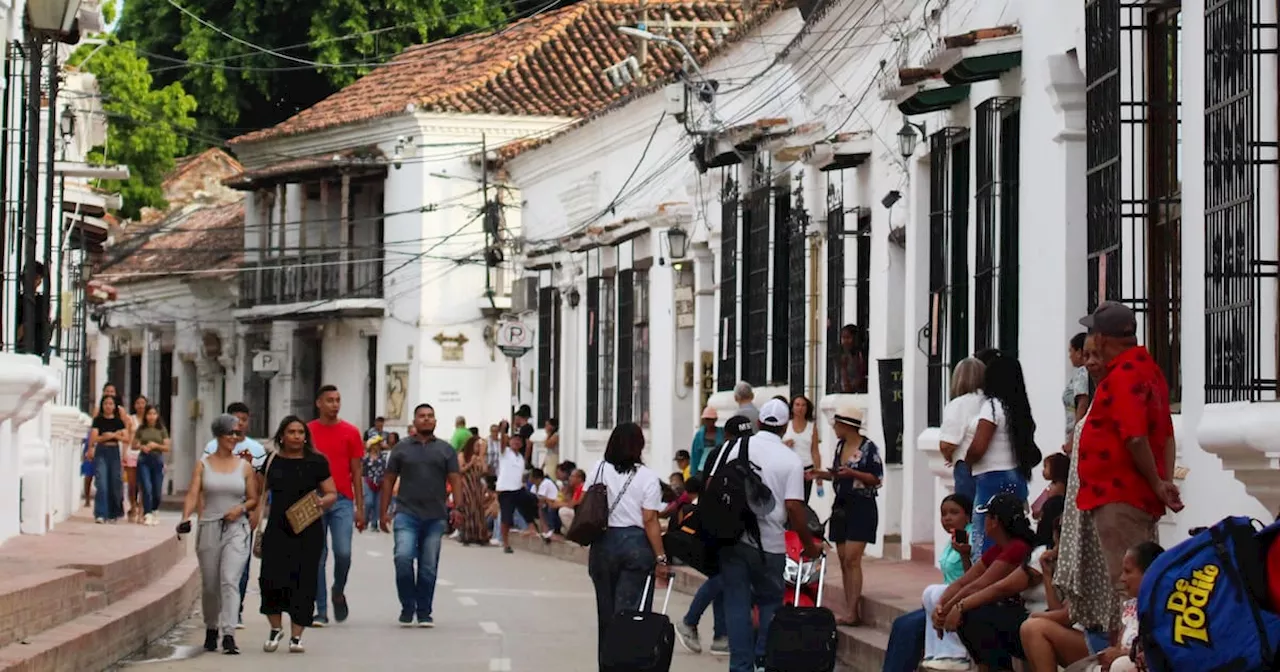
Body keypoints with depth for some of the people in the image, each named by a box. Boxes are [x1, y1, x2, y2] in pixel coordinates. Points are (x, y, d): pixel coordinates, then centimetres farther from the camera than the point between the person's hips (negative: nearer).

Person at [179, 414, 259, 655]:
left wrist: (241, 508, -10)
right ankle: (211, 629, 29)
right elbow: (193, 494, -5)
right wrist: (186, 518, -22)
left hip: (236, 529, -1)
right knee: (209, 585, 9)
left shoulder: (244, 466, 6)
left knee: (230, 580, -15)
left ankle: (229, 635, -21)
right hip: (209, 527, 1)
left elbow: (253, 499, 11)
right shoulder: (203, 464, 5)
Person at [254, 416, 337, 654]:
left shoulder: (316, 462, 2)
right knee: (271, 578, -10)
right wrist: (254, 518, 5)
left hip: (308, 533, -1)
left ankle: (296, 636, 6)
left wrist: (322, 502, -16)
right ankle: (276, 629, 11)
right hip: (277, 530, 1)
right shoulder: (271, 462, 8)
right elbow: (259, 493, 18)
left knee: (304, 581, -2)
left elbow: (332, 494, 5)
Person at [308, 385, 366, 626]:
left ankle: (338, 592, 18)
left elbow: (356, 473, 8)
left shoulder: (350, 432, 5)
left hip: (342, 500, 0)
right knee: (317, 557, 1)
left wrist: (360, 508, 4)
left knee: (343, 552, -11)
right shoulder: (307, 432, 4)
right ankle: (321, 611, 7)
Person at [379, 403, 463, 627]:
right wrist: (384, 511, 5)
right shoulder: (401, 449, 10)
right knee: (403, 557, -18)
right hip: (406, 514, -1)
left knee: (429, 567, 3)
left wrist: (458, 507, -9)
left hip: (435, 517, 1)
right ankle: (407, 607, -3)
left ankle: (424, 613, 15)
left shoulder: (446, 450, 11)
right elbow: (389, 480, 11)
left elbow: (455, 480, 5)